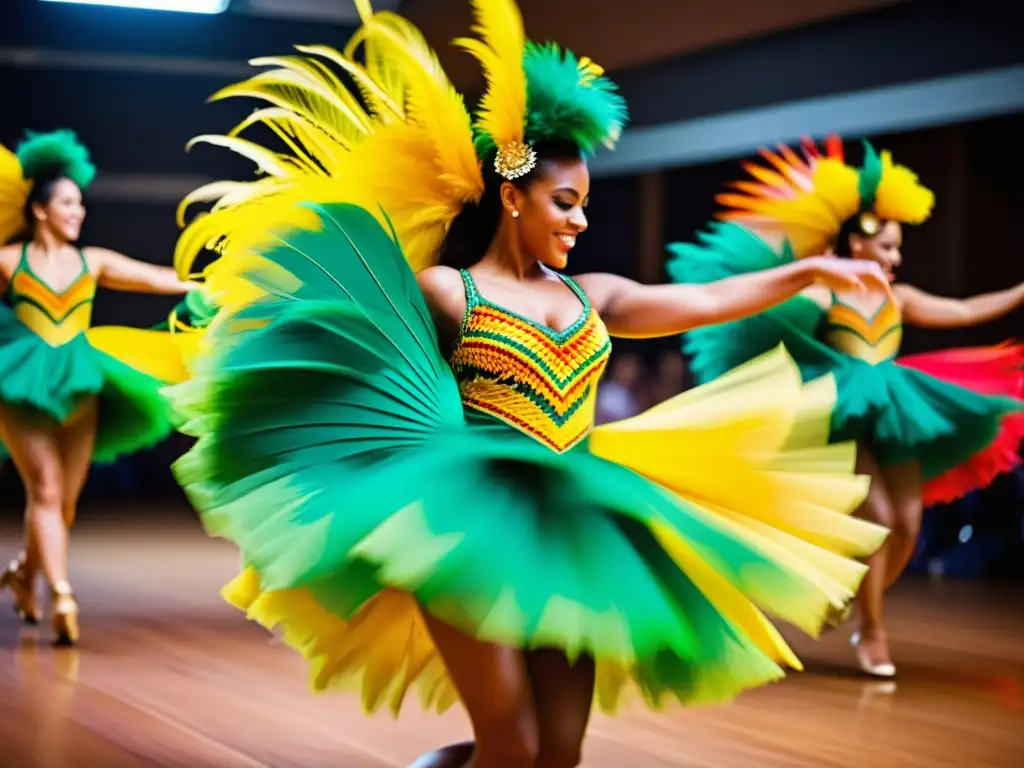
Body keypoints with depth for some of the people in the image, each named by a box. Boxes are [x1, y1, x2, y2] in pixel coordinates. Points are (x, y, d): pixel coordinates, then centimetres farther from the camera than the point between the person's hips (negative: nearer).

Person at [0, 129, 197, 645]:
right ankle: (62, 597, -15)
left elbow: (156, 278, 7)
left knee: (66, 498, 5)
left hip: (79, 386, 3)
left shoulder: (93, 262, 10)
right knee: (46, 490, -12)